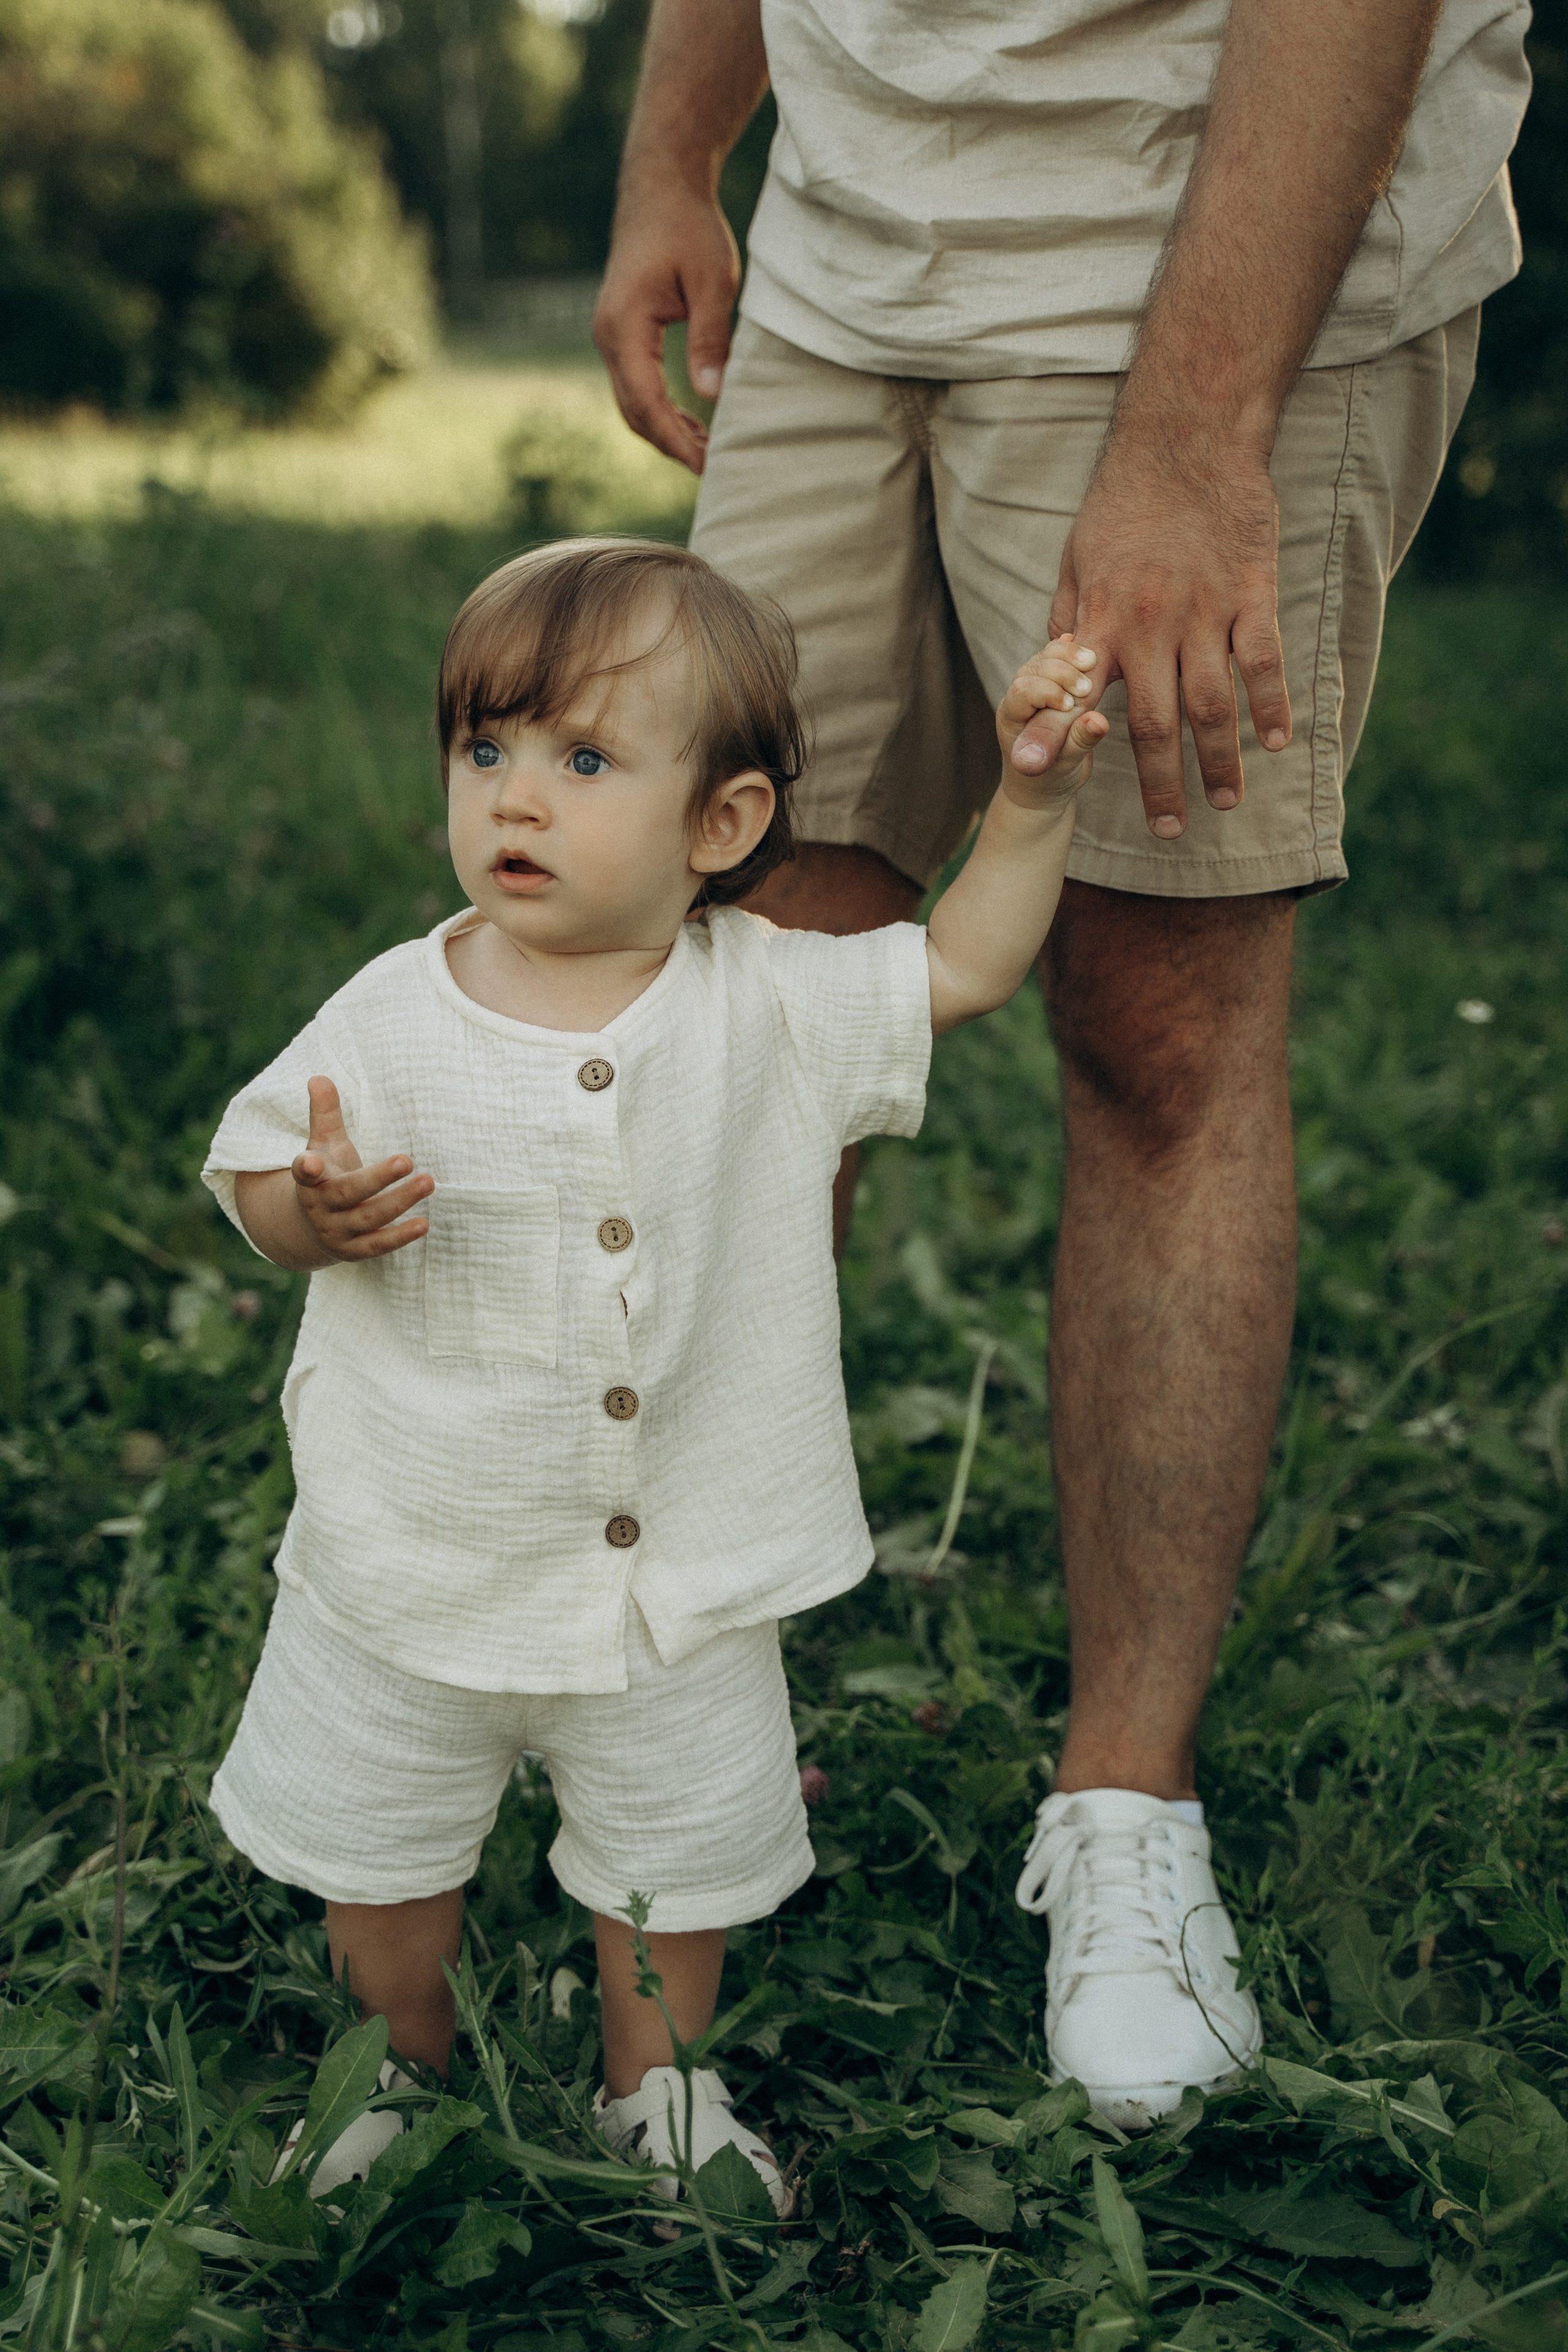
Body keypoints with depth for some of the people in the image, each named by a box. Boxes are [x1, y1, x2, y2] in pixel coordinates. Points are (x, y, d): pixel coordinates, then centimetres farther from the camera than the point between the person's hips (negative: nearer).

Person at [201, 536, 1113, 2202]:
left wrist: (1036, 792, -9)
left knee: (681, 1860, 17)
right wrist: (316, 1211, -25)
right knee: (376, 1860, 19)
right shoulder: (390, 1021, -12)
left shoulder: (771, 1006, -9)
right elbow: (253, 1179, -2)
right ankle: (407, 2072, 47)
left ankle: (656, 2089, 45)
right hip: (415, 1564, 0)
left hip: (679, 1579, 0)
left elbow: (963, 967, 2)